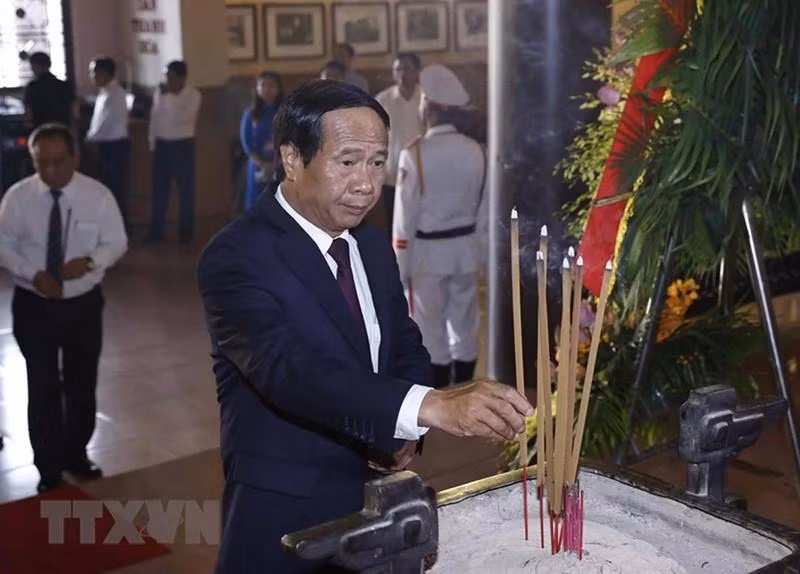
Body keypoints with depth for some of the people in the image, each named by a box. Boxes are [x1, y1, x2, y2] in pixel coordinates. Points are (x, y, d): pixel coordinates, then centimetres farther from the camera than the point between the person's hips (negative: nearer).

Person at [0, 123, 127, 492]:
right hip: (33, 305, -1)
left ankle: (76, 455, 37)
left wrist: (90, 261, -24)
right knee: (42, 388, 8)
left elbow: (117, 242, -3)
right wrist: (34, 274, -20)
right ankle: (49, 468, 26)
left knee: (82, 384, 14)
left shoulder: (98, 195, -9)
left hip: (83, 304, 1)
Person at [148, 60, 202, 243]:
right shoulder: (160, 92, 3)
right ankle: (156, 232, 19)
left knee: (186, 190, 2)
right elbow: (155, 117, 10)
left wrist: (169, 96, -22)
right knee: (159, 190, 9)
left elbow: (180, 117, -23)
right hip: (162, 145, 4)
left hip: (183, 145, -4)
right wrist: (152, 142, 9)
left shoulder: (193, 95, -9)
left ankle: (186, 232, 13)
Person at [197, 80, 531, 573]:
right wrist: (432, 407, -44)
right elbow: (292, 371, -33)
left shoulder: (372, 244, 4)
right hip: (286, 514, -6)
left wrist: (405, 432, -5)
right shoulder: (237, 258, -19)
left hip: (377, 498, 6)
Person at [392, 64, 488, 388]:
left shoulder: (415, 154, -16)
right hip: (466, 248, 5)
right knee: (465, 325, 15)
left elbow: (406, 214, -13)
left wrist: (400, 266, -5)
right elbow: (483, 208, 6)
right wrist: (481, 254, 17)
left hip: (428, 251, -5)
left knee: (430, 331, 6)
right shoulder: (474, 151, -2)